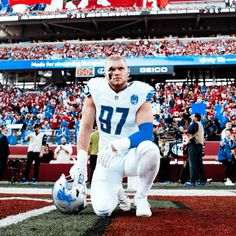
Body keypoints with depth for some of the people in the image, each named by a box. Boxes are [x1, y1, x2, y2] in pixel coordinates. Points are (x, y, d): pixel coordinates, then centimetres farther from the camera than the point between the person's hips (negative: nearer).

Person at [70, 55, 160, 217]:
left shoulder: (140, 92, -13)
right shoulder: (96, 89, -7)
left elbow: (146, 133, -23)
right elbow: (86, 128, -3)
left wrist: (117, 145, -39)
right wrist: (81, 161, -10)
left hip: (132, 155, -1)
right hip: (108, 159, 1)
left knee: (150, 149, -37)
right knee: (102, 210, -18)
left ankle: (141, 197, -8)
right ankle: (117, 192, 21)